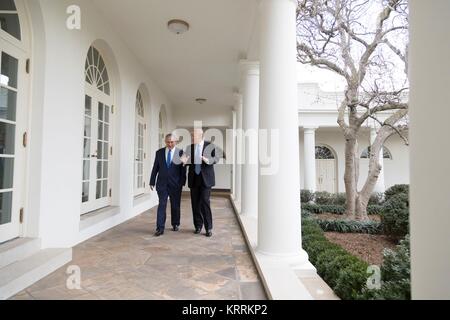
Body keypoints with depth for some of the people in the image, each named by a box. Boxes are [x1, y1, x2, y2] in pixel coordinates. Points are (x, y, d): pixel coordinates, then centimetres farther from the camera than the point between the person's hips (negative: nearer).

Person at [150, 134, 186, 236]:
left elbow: (183, 169, -2)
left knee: (175, 205, 11)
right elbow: (155, 168, 8)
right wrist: (152, 182, 5)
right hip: (162, 183, 1)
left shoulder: (180, 152, -2)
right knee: (162, 205, -5)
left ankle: (175, 224, 29)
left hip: (175, 184, -1)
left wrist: (182, 182, -8)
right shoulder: (159, 152, 6)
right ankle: (160, 228, -2)